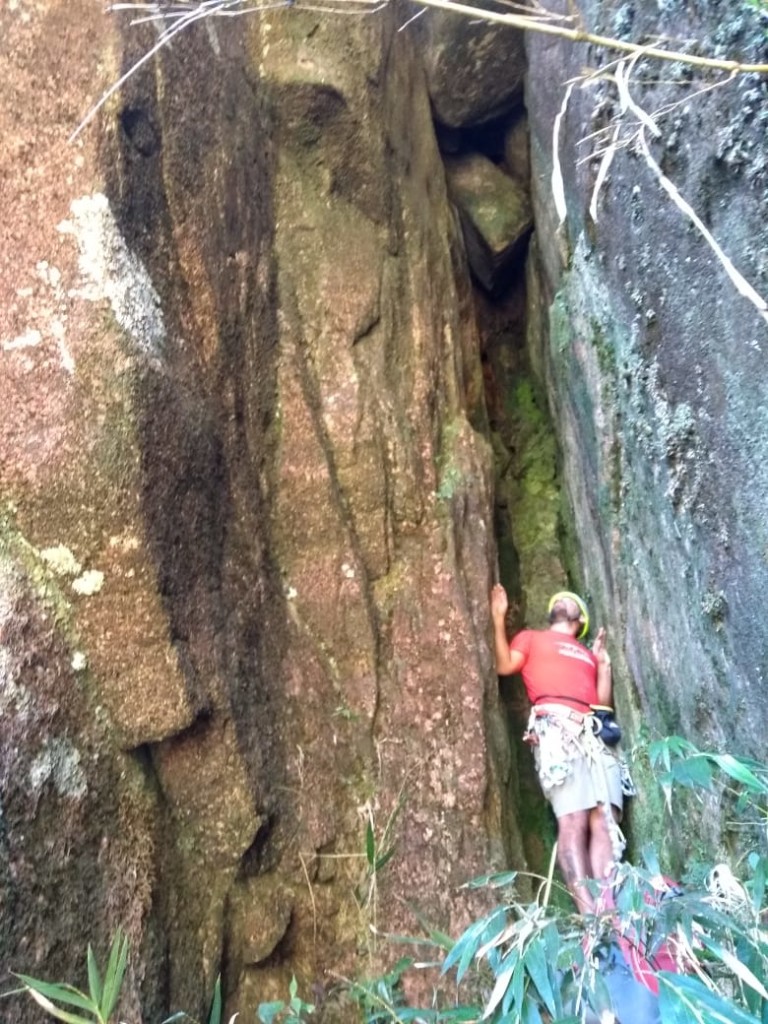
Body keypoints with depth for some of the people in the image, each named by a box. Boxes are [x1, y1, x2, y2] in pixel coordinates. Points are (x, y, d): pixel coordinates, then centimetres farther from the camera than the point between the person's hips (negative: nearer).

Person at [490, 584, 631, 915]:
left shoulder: (588, 653, 33)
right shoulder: (532, 638, 25)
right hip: (556, 728, -5)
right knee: (573, 820, -17)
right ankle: (589, 911, -21)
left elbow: (604, 701, 23)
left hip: (596, 733, 5)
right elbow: (505, 665, 6)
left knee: (606, 819, -11)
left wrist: (603, 662, 17)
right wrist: (499, 618, 4)